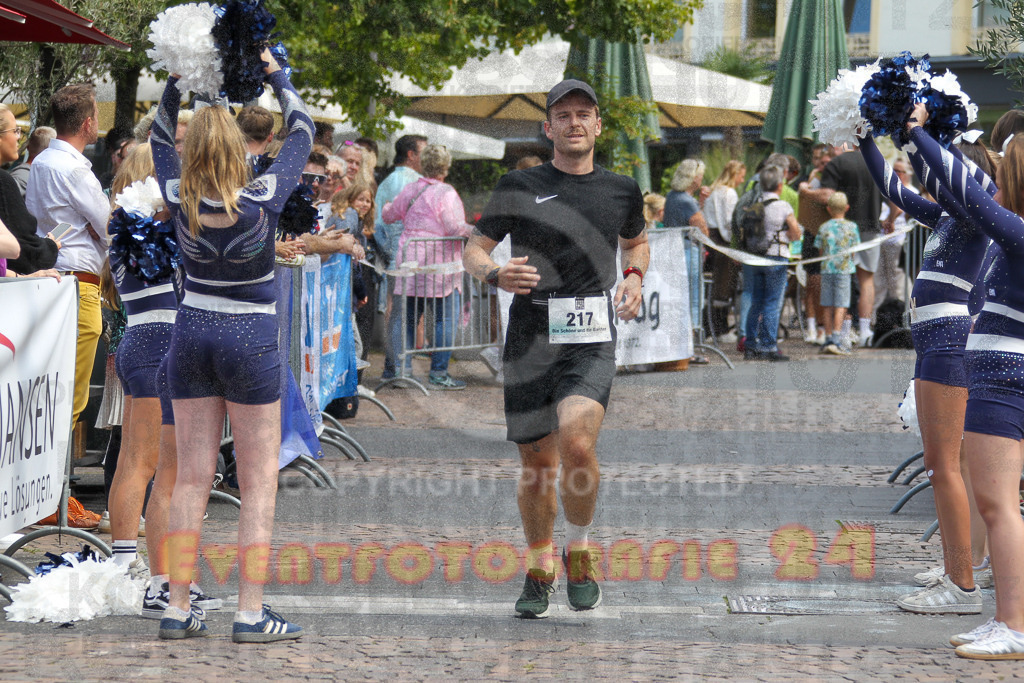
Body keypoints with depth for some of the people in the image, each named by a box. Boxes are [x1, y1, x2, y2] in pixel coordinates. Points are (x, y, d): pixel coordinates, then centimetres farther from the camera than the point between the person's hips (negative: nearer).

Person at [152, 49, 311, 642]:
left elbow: (162, 138, 13)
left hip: (191, 336, 4)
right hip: (251, 343, -4)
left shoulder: (181, 201, -8)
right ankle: (251, 615, -4)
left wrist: (176, 84, 7)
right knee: (260, 485, 1)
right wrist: (276, 75, 9)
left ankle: (178, 609, 5)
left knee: (192, 480, 7)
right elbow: (302, 133, -1)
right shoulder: (263, 200, -16)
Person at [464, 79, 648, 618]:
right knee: (537, 462, 6)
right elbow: (473, 250, 8)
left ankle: (578, 552, 0)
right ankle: (540, 569, 28)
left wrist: (634, 278, 10)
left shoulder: (621, 190, 11)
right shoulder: (519, 187, 5)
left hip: (592, 342, 0)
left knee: (576, 443, -23)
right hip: (530, 342, 1)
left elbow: (635, 241, 31)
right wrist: (496, 275, -14)